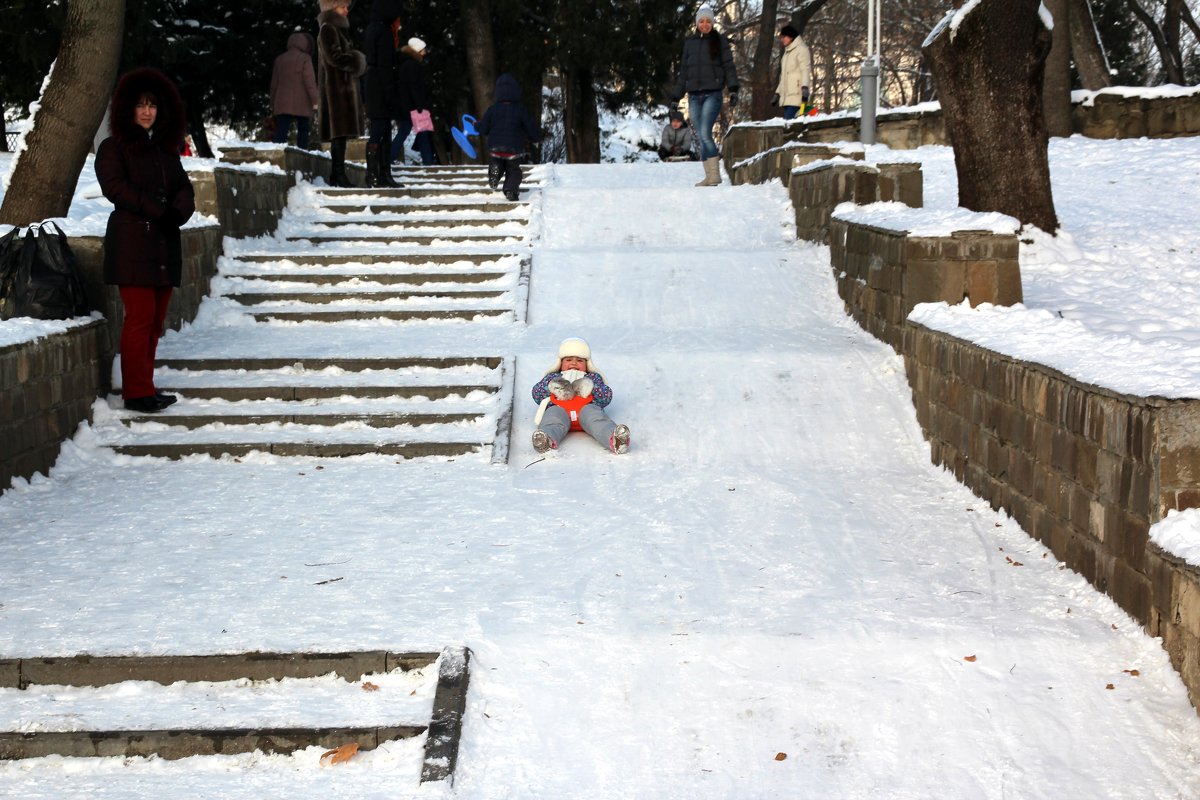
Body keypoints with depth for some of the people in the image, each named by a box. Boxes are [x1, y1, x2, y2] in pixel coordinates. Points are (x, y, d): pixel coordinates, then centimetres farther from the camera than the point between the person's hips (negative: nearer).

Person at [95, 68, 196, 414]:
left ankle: (144, 387, 13)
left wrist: (177, 211, -11)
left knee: (156, 319, 7)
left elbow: (185, 189, 11)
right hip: (132, 244, -6)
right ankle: (136, 392, -5)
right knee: (140, 317, -9)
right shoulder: (112, 148, 1)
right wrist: (157, 210, -17)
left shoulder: (166, 149, 18)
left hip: (165, 243, 6)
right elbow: (114, 186, -12)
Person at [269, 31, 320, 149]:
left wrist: (273, 104, 22)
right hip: (301, 104, -4)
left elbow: (274, 83, 18)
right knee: (303, 130, 4)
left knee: (281, 132, -3)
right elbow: (310, 81, -10)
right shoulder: (304, 58, -3)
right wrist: (315, 100, -7)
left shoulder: (279, 59, 15)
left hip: (282, 104, 4)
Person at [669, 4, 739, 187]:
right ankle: (709, 177, 5)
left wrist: (733, 89, -10)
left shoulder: (720, 41, 5)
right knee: (701, 137, 2)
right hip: (694, 96, 4)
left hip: (713, 94, -4)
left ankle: (714, 174, -12)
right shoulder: (690, 42, 15)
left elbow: (729, 66, 1)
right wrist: (676, 95, 15)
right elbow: (683, 70, 19)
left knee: (705, 134, -17)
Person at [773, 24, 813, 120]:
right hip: (786, 97, 8)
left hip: (797, 95, -8)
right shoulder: (787, 52, 25)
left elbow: (805, 70, -12)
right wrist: (777, 93, 25)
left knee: (789, 120, -20)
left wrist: (805, 88, -25)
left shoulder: (801, 49, -1)